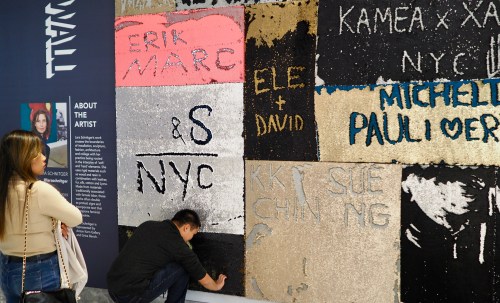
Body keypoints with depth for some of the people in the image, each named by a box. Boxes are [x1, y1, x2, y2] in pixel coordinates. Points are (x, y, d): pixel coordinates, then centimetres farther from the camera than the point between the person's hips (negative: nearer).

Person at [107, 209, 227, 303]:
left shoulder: (148, 225, 14)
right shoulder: (179, 246, -4)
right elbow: (202, 277, 9)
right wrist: (216, 285, 30)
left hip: (112, 289, 7)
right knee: (182, 269, 3)